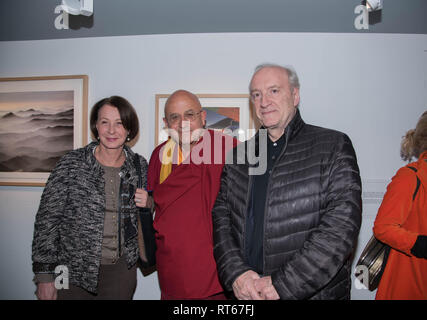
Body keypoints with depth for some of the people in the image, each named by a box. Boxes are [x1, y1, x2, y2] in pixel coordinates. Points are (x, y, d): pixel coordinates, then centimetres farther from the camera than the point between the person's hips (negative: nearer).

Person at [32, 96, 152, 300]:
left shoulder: (139, 167, 0)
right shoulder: (71, 164, -9)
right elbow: (47, 218, -7)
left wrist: (144, 208, -9)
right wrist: (45, 275, -8)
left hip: (121, 270, 2)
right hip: (75, 274, -2)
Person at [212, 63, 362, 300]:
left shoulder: (334, 146, -7)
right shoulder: (238, 157, 5)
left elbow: (341, 225, -15)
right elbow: (221, 217, 2)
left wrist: (283, 284, -19)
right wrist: (236, 274, -14)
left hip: (313, 292, -3)